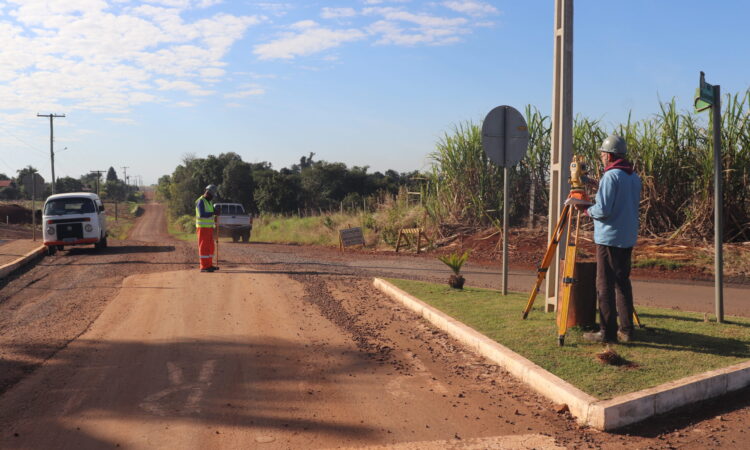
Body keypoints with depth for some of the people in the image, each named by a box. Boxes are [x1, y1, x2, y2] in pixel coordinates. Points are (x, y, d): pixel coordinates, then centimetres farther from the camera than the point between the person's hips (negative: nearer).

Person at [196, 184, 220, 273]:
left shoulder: (209, 202, 16)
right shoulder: (200, 201, -14)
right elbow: (202, 214, -26)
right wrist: (213, 213, -23)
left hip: (209, 228, 9)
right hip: (202, 228, -9)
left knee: (210, 247, 10)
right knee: (204, 247, -8)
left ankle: (209, 265, 16)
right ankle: (204, 267, -7)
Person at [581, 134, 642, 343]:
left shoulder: (610, 176, -15)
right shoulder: (634, 177, 11)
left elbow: (603, 210, -20)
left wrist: (588, 210, 0)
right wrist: (593, 207, 18)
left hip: (609, 238, -8)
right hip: (628, 238, 8)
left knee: (605, 285, -2)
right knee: (622, 282, 14)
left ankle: (607, 332, 0)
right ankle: (626, 330, 17)